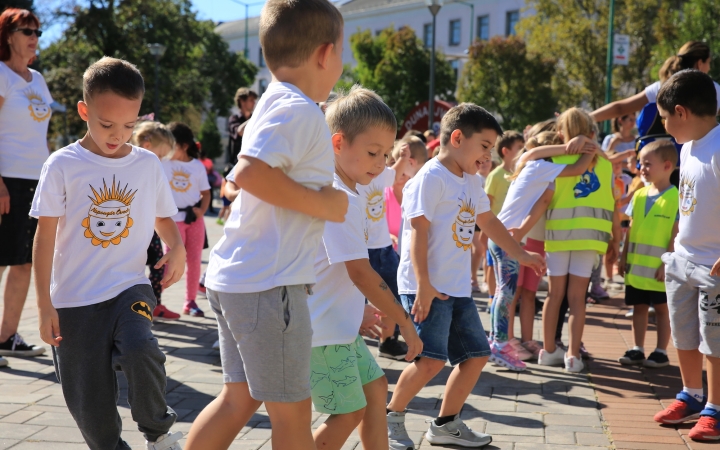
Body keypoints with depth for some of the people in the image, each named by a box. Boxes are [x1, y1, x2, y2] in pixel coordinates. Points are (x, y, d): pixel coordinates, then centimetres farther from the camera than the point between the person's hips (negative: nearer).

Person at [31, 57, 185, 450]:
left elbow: (163, 216, 16)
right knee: (90, 406, 3)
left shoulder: (147, 164, 1)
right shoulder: (63, 165, -6)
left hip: (129, 288, 1)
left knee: (140, 351, -28)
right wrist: (44, 304, -7)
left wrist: (176, 247, -7)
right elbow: (45, 237, -4)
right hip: (75, 299, 0)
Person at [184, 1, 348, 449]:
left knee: (239, 399, 17)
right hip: (268, 284, -10)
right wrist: (323, 203, -19)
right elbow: (249, 173, -29)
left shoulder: (275, 104, 15)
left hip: (236, 278, 10)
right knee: (293, 414, 2)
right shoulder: (300, 110, -15)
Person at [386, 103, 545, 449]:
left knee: (477, 354, 9)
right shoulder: (431, 177, -12)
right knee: (432, 359, -17)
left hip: (458, 288, 9)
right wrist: (424, 285, -25)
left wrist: (521, 255, 34)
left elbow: (488, 221, 31)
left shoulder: (471, 182, 17)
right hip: (427, 287, -9)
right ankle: (391, 416, 3)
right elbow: (418, 231, -18)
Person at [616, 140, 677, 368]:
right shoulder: (639, 195, 7)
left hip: (659, 267, -6)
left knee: (662, 308, 6)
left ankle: (661, 352, 14)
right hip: (636, 264, 6)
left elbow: (676, 234, -12)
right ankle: (637, 349, 21)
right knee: (639, 306, 12)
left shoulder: (676, 197, -10)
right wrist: (624, 256, 8)